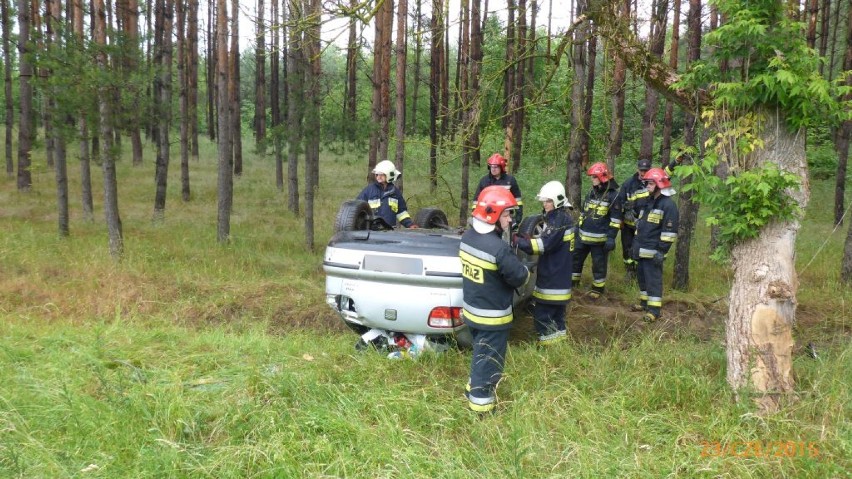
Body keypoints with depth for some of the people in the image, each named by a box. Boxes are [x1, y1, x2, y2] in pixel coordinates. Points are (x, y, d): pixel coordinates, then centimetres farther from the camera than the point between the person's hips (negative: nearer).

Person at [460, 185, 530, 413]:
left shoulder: (467, 237, -3)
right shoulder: (499, 248, -29)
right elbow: (519, 277, -19)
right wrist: (526, 270, 2)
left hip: (470, 309, 8)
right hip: (492, 316, -8)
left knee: (480, 352, 27)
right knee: (489, 358, 9)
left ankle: (475, 387, 44)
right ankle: (481, 401, 21)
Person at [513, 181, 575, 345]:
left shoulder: (560, 219, -20)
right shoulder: (557, 217, 12)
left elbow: (545, 244, -28)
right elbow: (547, 241, 16)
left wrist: (518, 241, -29)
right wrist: (528, 240, 1)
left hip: (553, 273, -10)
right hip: (557, 272, 10)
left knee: (542, 309, -6)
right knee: (556, 306, 20)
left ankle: (549, 338, 2)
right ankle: (559, 333, 30)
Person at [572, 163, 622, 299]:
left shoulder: (613, 195, -10)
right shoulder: (591, 192, 11)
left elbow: (615, 220, -12)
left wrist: (611, 238, -17)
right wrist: (578, 228, 19)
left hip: (600, 238, -7)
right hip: (584, 235, 7)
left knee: (599, 264, 5)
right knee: (575, 257, 14)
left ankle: (598, 288, 19)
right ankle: (572, 281, 30)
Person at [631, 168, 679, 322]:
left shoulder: (668, 204, -14)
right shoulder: (649, 201, 15)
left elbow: (670, 231, -18)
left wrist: (662, 250, -21)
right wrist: (636, 244, 22)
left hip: (653, 251, -9)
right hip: (641, 249, 9)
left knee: (653, 279, -5)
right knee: (642, 277, 17)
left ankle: (654, 310, 0)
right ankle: (644, 302, 30)